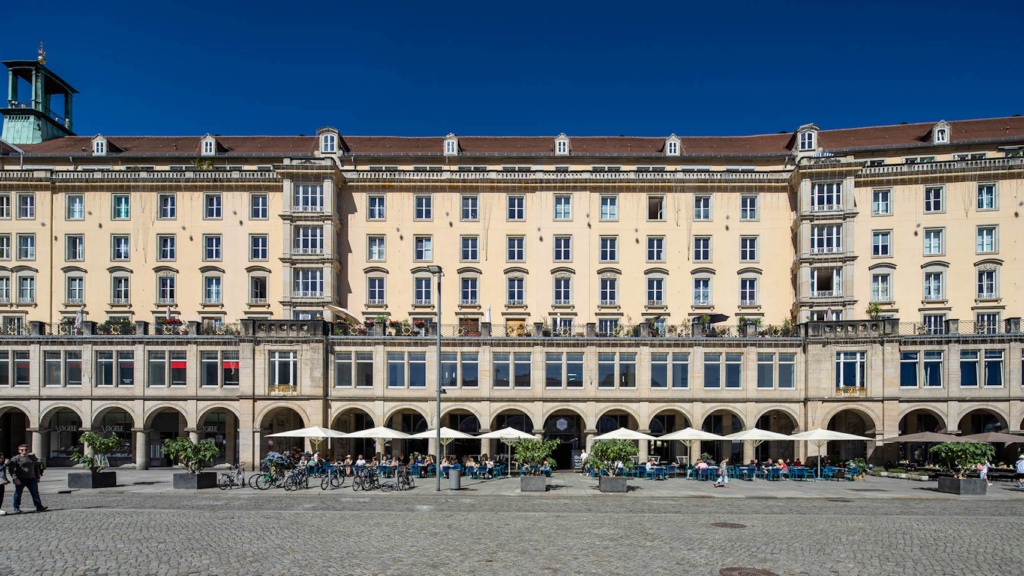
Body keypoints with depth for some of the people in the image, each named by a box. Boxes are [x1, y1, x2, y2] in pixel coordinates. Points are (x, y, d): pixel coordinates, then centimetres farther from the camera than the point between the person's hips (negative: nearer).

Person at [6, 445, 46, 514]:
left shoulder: (33, 458, 14)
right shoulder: (16, 459, -3)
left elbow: (36, 467, 21)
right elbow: (11, 469, -8)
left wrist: (38, 477, 16)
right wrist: (15, 478, -17)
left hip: (31, 479, 4)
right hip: (20, 479, -4)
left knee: (35, 493, 0)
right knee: (18, 493, 4)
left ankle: (39, 507, 0)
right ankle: (16, 508, 18)